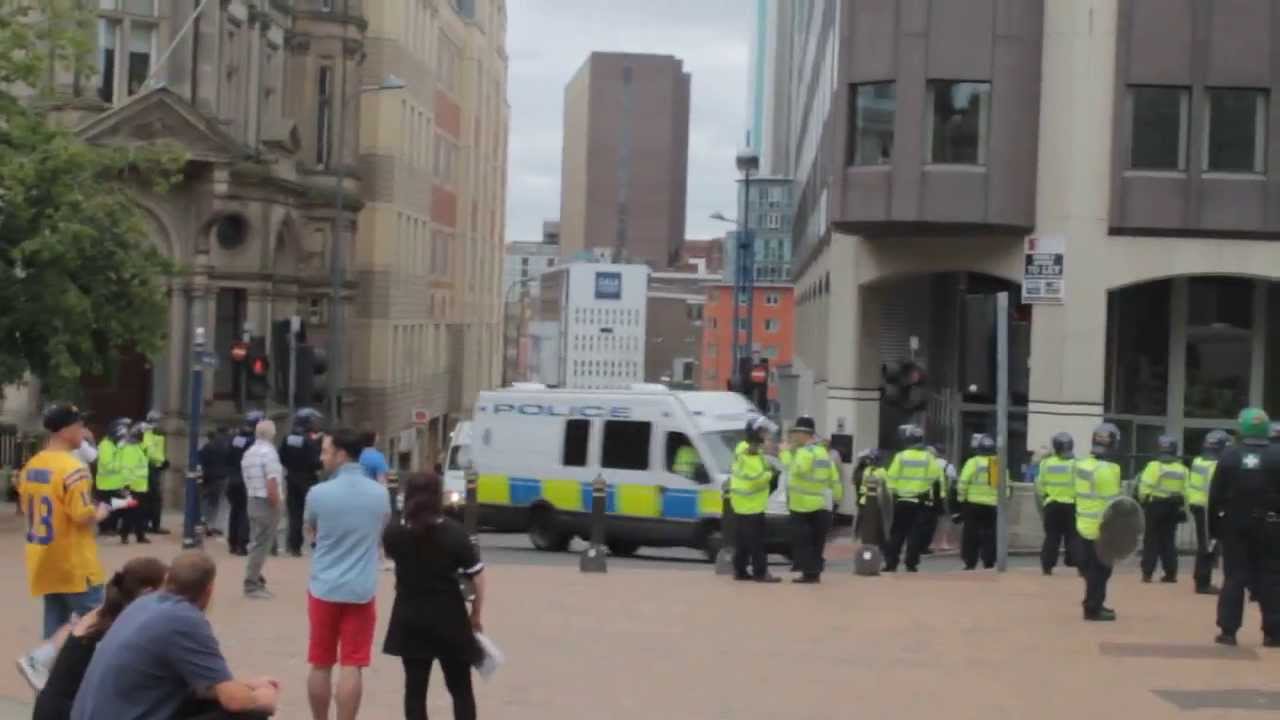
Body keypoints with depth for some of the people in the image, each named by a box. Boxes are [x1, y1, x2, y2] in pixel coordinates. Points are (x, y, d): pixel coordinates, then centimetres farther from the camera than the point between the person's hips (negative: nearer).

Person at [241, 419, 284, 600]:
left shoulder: (248, 453, 12)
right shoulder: (268, 452, -15)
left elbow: (247, 480, 14)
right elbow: (271, 484, -21)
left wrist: (251, 497, 18)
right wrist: (277, 505, -16)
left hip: (252, 501, 9)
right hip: (266, 503, -9)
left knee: (257, 543, 17)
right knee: (261, 544, -5)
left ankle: (255, 580, 24)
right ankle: (252, 585, -3)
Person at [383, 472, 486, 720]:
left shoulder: (395, 534, -5)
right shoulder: (454, 533, -11)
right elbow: (477, 575, -10)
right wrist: (476, 614, 1)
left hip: (410, 619, 2)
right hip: (448, 617, -2)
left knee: (415, 687, 8)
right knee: (460, 688, 9)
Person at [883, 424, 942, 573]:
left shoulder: (900, 457, -6)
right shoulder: (928, 458, -1)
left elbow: (892, 478, -6)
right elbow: (937, 477, -2)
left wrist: (891, 493, 1)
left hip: (902, 501, -1)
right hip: (922, 502, 1)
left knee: (897, 533, 8)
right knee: (916, 535, 3)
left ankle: (891, 563, 5)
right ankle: (911, 564, -1)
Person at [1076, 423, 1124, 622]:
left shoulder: (1082, 465, 7)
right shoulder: (1107, 470, -20)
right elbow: (1112, 503, -19)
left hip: (1084, 525, 8)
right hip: (1102, 528, -8)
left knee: (1092, 568, 18)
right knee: (1100, 570, 1)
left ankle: (1094, 604, 28)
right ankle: (1093, 609, 5)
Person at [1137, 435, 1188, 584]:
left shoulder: (1154, 466, -12)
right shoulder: (1182, 469, 4)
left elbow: (1144, 488, -14)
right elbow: (1185, 491, 3)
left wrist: (1143, 501, 5)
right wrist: (1182, 508, 13)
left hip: (1155, 506, -4)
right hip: (1173, 508, 4)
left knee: (1151, 540, 3)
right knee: (1168, 540, 12)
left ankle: (1147, 573, 0)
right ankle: (1171, 573, 10)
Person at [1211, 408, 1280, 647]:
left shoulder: (1230, 456, -2)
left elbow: (1215, 495, -2)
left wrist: (1214, 525, 5)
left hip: (1235, 525, 1)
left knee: (1234, 578, 4)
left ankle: (1228, 631, 0)